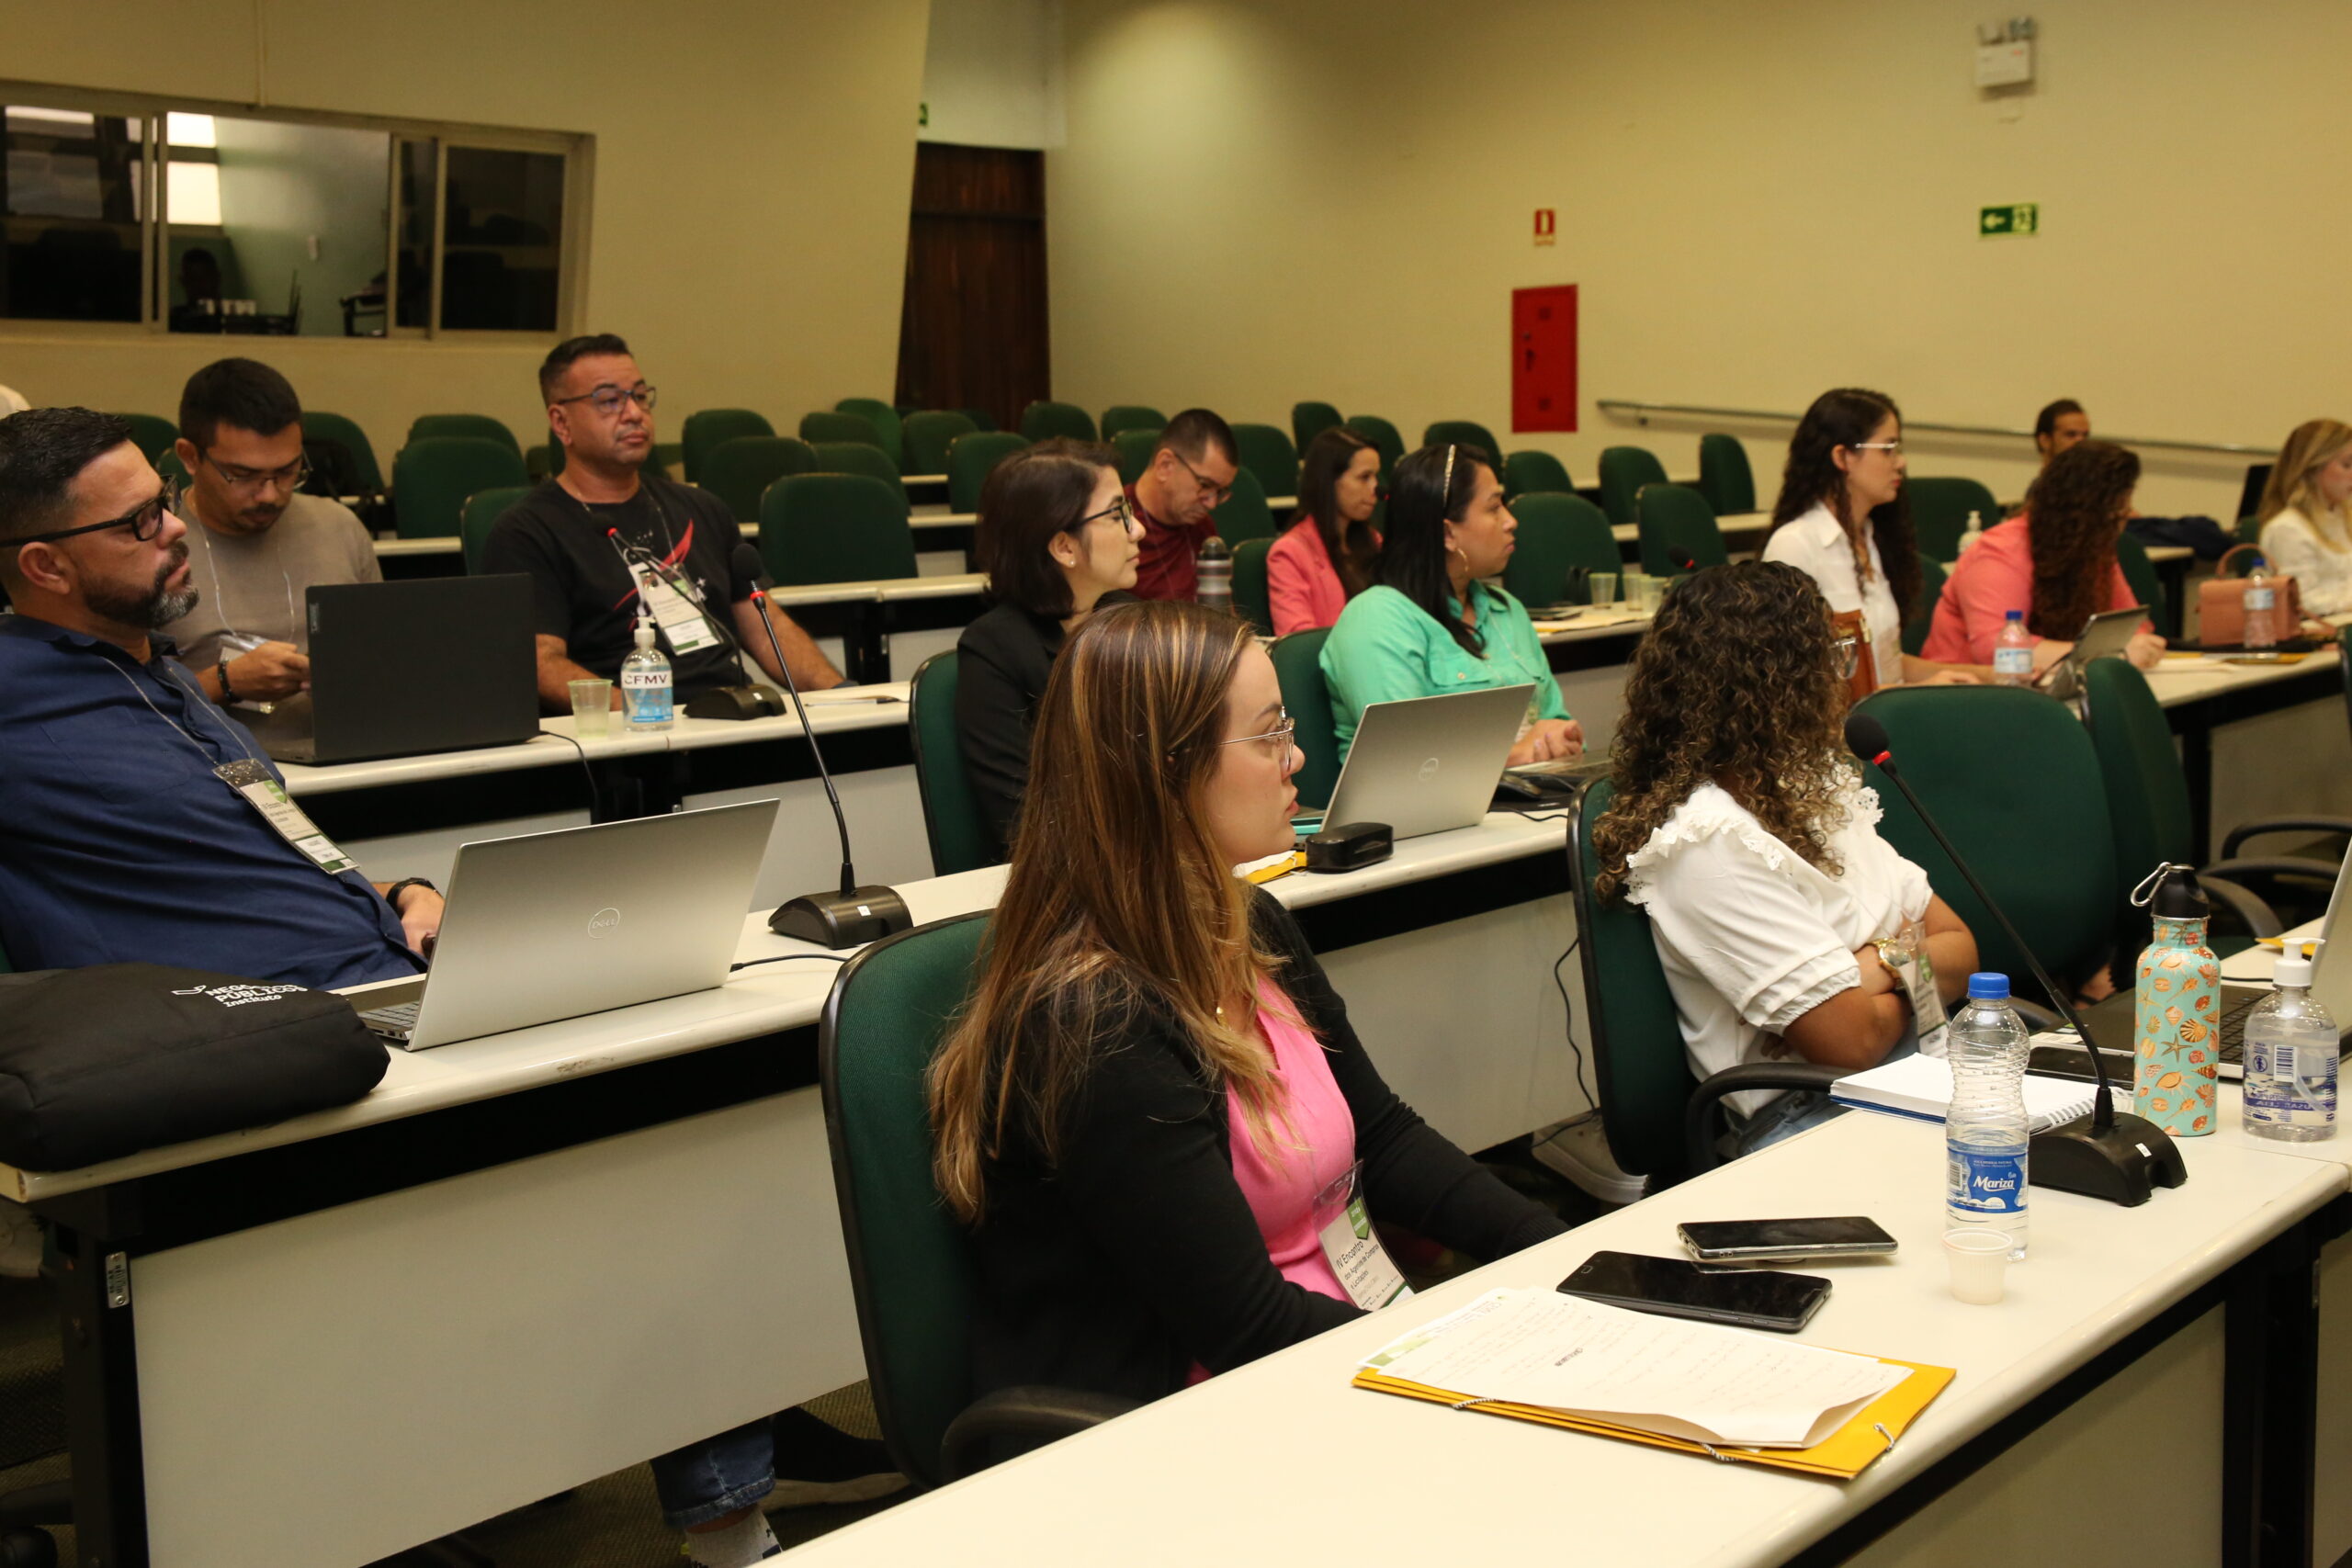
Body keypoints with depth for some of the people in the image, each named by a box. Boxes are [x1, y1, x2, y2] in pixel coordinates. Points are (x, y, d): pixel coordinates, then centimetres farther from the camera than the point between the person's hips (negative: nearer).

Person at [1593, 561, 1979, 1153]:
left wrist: (1882, 965, -9)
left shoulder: (1819, 787, 15)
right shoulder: (1708, 841, -14)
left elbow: (1961, 948, 13)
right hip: (1808, 1115, -8)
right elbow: (1852, 1039, -17)